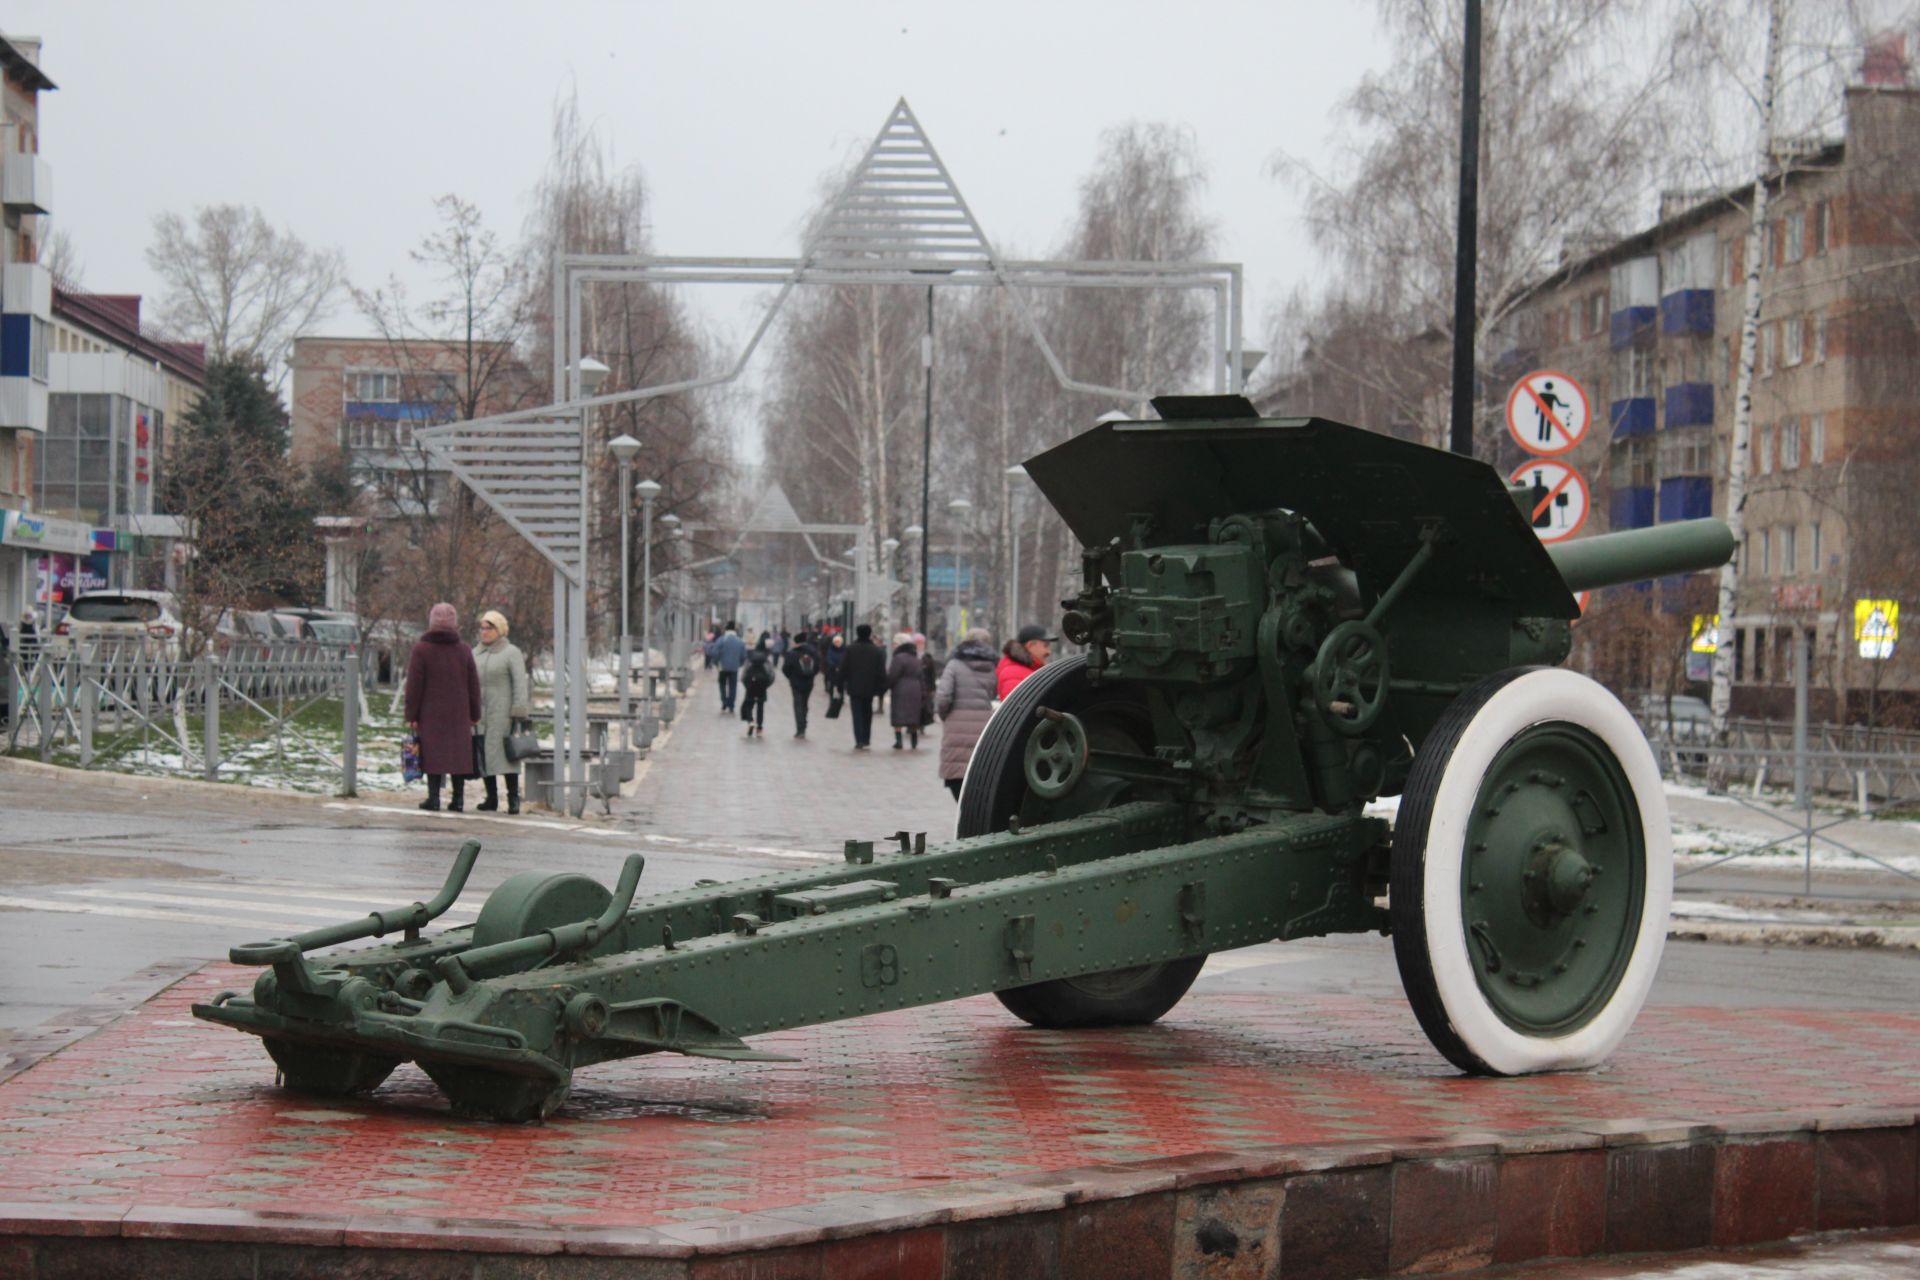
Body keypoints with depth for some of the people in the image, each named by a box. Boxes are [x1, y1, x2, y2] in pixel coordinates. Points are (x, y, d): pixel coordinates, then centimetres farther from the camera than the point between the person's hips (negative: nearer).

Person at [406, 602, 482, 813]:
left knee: (433, 754, 0)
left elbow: (414, 686, -7)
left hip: (431, 714, -3)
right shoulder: (464, 649, 5)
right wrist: (475, 715, 14)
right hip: (459, 715, 3)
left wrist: (411, 716, -4)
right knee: (459, 753, 6)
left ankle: (433, 798, -2)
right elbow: (473, 685, 8)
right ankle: (458, 798, 6)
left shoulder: (421, 649, -5)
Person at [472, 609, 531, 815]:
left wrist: (519, 713, -14)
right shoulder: (476, 654, 16)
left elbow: (520, 684, -7)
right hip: (480, 715, 6)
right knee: (482, 755, 4)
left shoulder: (512, 653, -2)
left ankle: (513, 798, -9)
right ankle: (491, 798, 11)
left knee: (505, 754, -11)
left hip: (502, 713, -6)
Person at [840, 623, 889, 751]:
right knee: (867, 713, 15)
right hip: (869, 688, 2)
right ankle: (866, 739, 15)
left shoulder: (850, 649, -5)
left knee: (857, 714, -1)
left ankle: (859, 740, -12)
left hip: (854, 687, -2)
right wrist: (881, 688, 3)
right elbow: (881, 672, -2)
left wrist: (841, 685, 6)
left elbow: (843, 669, -2)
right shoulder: (877, 651, -3)